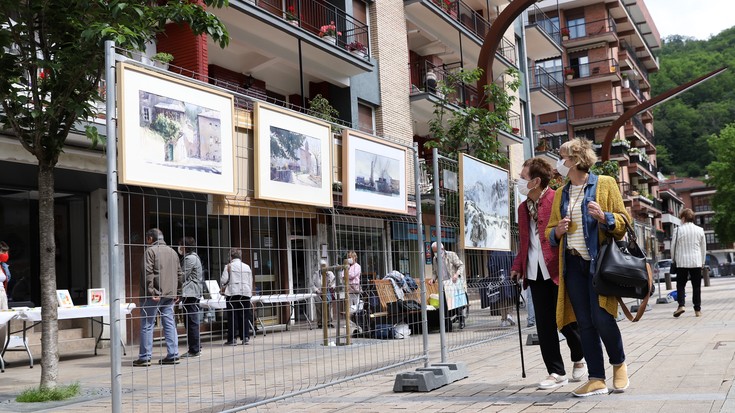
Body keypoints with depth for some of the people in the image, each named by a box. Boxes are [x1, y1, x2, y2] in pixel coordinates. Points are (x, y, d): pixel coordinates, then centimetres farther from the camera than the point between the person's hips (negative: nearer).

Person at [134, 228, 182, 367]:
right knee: (169, 324, 7)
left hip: (154, 295, -6)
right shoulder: (173, 252, 16)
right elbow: (179, 274, 17)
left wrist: (152, 292, -16)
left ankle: (145, 357, 1)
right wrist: (175, 290, 20)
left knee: (147, 325, 0)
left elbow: (148, 273, -14)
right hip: (170, 295, 6)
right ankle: (173, 355, 6)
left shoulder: (151, 250, -5)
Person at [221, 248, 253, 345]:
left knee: (232, 316, 0)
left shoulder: (229, 266, -2)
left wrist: (224, 286, 15)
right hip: (246, 293, 3)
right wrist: (250, 292, 21)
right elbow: (251, 282, 13)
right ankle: (245, 338, 6)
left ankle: (232, 339, 0)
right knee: (244, 316, 7)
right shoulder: (247, 267, 10)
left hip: (233, 293, -3)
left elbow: (223, 280, -6)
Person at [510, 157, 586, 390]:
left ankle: (579, 359, 30)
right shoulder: (523, 207, 13)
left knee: (566, 320, 4)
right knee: (544, 324, 5)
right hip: (535, 273, 6)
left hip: (558, 270, -6)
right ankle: (556, 372, 13)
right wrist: (517, 266, 10)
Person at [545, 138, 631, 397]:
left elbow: (624, 220, 0)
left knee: (601, 317, -11)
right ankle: (596, 379, 9)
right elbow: (550, 231, 19)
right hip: (573, 263, 5)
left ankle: (619, 363, 17)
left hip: (599, 261, -5)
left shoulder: (605, 184, 2)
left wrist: (604, 217, -19)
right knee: (584, 322, 3)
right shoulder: (560, 194, 16)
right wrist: (557, 231, -4)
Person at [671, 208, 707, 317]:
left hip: (682, 262, -2)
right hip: (696, 262, 2)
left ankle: (681, 305, -13)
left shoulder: (679, 230, -5)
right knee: (696, 286, 6)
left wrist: (673, 258, 15)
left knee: (680, 285, 4)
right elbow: (703, 247, 10)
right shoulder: (700, 230, 3)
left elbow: (673, 246, 0)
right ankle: (697, 309, 7)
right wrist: (702, 262, 19)